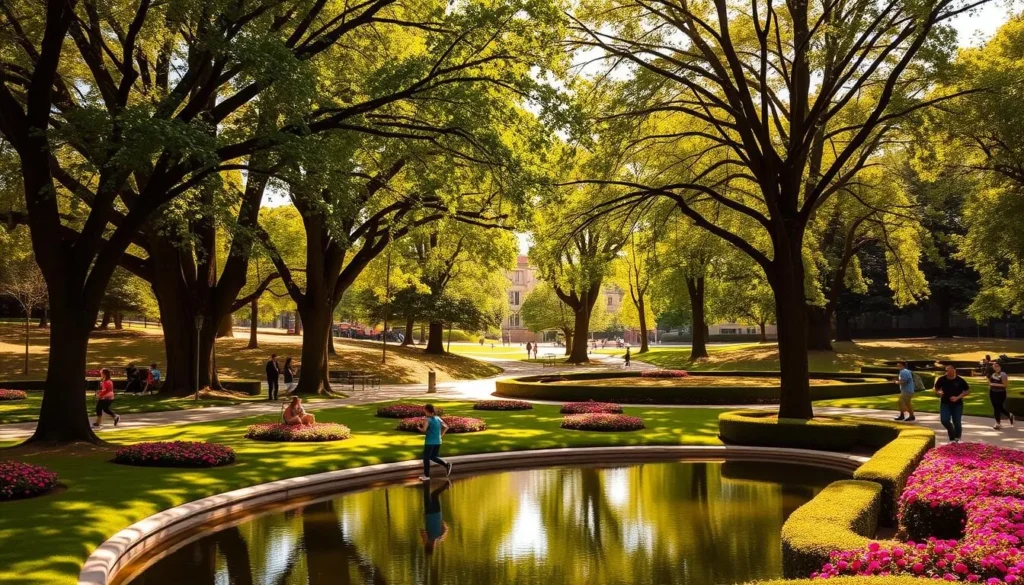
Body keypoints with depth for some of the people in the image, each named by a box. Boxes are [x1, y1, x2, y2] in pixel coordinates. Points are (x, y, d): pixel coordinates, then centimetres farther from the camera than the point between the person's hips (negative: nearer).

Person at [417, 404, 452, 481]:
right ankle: (446, 464, 2)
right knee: (433, 457, 20)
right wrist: (441, 435, 11)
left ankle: (426, 476, 15)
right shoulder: (438, 418, 7)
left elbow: (424, 430, -23)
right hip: (438, 442, 6)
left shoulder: (427, 419, -12)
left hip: (429, 442, -6)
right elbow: (446, 427, 6)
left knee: (426, 458, 9)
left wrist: (419, 428, -2)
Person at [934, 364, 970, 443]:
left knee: (956, 422, 2)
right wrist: (939, 392, -12)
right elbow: (936, 389, 12)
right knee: (944, 420, -10)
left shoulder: (960, 380, -9)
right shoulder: (941, 379, -3)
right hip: (945, 403, 2)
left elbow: (967, 391, -1)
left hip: (957, 404, -2)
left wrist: (958, 397, -14)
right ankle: (952, 437, 13)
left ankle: (957, 439, 23)